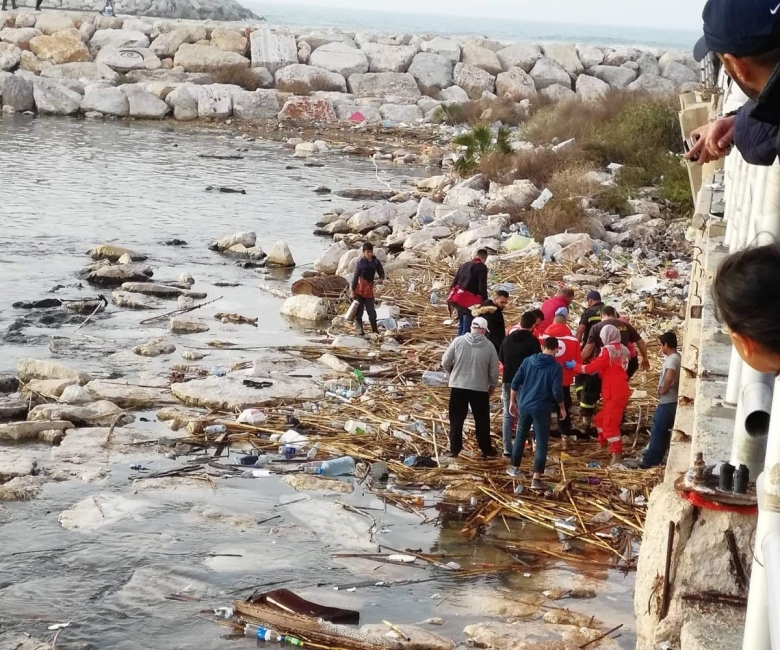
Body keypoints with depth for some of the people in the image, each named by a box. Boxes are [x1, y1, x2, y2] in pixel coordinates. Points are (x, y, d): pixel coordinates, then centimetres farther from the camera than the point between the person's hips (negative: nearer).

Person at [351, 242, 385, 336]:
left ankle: (375, 330, 19)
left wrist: (381, 278, -17)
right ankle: (359, 330, 7)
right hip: (360, 287, -3)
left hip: (369, 287, 3)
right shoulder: (360, 262, -8)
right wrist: (353, 290, -7)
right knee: (359, 310, 1)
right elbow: (356, 276, -6)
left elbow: (381, 272, 7)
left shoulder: (375, 262, 0)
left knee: (371, 310, 9)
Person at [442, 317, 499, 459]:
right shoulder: (489, 346, -4)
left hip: (458, 386, 0)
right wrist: (492, 386, 18)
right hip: (480, 388, 0)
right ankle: (486, 450, 20)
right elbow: (494, 370, 1)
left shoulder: (458, 341, -6)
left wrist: (452, 371, 18)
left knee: (456, 419, 10)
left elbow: (445, 362, -3)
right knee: (482, 420, 13)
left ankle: (454, 449, 11)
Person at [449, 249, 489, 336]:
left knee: (461, 327, 17)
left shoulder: (463, 266, 17)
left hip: (459, 300, 7)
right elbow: (482, 287, -13)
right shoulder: (481, 267, -5)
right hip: (471, 303, -7)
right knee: (467, 329, -6)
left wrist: (452, 298, 22)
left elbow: (454, 283, 18)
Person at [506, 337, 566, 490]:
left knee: (520, 437, 23)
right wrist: (562, 408, 3)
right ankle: (536, 479, -6)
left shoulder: (528, 361, 5)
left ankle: (515, 468, 36)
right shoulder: (556, 367, -8)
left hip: (524, 406, 4)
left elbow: (515, 382, 4)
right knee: (541, 443, 1)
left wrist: (513, 402, 15)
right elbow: (557, 391, -12)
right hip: (541, 408, -4)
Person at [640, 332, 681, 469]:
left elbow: (669, 377, -36)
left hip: (667, 401, -10)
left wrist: (663, 390, -21)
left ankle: (650, 461, -1)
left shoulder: (672, 359, -19)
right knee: (663, 431, 14)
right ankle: (655, 459, 21)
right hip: (670, 401, 10)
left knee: (657, 431, -4)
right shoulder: (676, 357, 12)